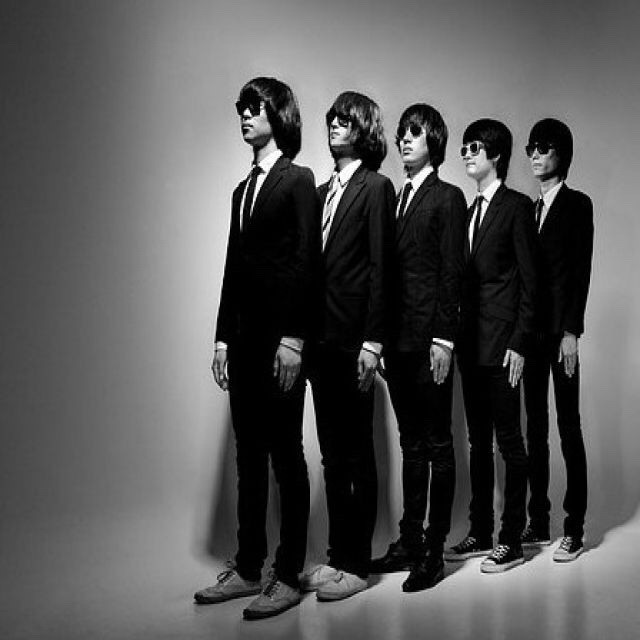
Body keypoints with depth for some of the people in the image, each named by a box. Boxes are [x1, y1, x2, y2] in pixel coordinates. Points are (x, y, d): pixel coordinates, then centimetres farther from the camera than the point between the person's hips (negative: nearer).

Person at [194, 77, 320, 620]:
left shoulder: (298, 180, -3)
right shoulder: (243, 189, 18)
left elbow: (305, 263, -11)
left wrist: (293, 339, -17)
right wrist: (223, 338, 13)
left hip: (280, 339, -7)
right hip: (244, 340, 8)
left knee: (285, 456, -1)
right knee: (249, 457, 11)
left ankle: (288, 577, 8)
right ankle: (248, 569, 20)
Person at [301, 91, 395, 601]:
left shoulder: (376, 187, -4)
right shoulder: (324, 191, 17)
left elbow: (379, 268, -10)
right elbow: (315, 264, 14)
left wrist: (371, 342, -16)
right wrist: (307, 333, 8)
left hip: (352, 340, -7)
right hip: (322, 339, 7)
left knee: (356, 454, 1)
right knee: (333, 454, 13)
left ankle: (356, 564, 11)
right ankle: (337, 556, 22)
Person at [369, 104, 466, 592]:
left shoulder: (448, 198, -3)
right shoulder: (397, 199, 16)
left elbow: (452, 272, -9)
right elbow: (391, 270, 14)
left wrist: (443, 338, -15)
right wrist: (381, 338, 10)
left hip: (430, 340, -7)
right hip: (398, 340, 7)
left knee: (437, 445, 0)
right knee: (412, 444, 12)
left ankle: (434, 552, 7)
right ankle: (410, 542, 21)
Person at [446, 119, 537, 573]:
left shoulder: (517, 207, -5)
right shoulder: (471, 210, 16)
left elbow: (529, 280, -9)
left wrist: (518, 343, -13)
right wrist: (459, 336, 8)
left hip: (502, 343, -7)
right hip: (472, 343, 8)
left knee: (509, 441, -1)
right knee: (479, 441, 12)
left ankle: (512, 540, 8)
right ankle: (480, 533, 22)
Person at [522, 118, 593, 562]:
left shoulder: (577, 204, -1)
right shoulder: (532, 209, 17)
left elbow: (581, 271, -8)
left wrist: (571, 331, -14)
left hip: (560, 329, -6)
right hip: (532, 329, 6)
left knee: (568, 426, -4)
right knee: (536, 426, 8)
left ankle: (575, 529, 2)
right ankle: (538, 523, 15)